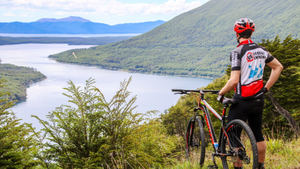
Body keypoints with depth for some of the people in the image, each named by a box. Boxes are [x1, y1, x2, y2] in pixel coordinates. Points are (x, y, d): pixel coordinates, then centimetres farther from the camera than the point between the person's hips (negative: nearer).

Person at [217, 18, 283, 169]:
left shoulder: (237, 52, -16)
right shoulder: (261, 50, 6)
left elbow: (234, 81, -22)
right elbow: (278, 67, 15)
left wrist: (221, 93, -6)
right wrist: (266, 87, 16)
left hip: (242, 100, -7)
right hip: (258, 100, 7)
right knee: (257, 134, 17)